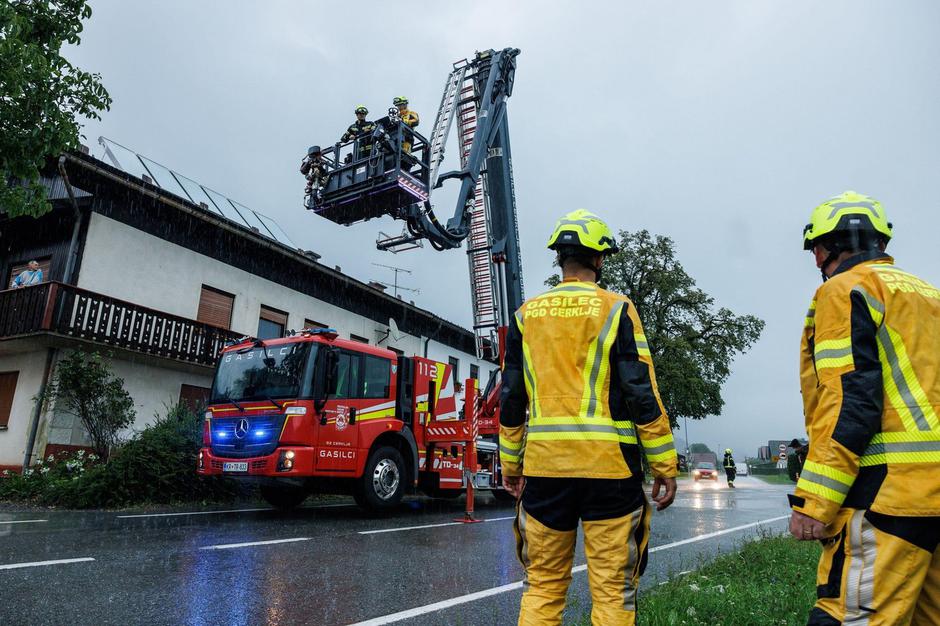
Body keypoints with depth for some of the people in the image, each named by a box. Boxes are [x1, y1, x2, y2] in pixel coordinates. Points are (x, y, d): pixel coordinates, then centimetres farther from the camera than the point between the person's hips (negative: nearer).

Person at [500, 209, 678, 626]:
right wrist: (665, 467, 1)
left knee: (542, 586, 13)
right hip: (607, 465, -3)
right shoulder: (616, 309, -2)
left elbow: (511, 399, 10)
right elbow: (642, 395, -6)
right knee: (612, 590, 6)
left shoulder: (526, 314, 8)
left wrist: (510, 464, 18)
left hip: (544, 465, 4)